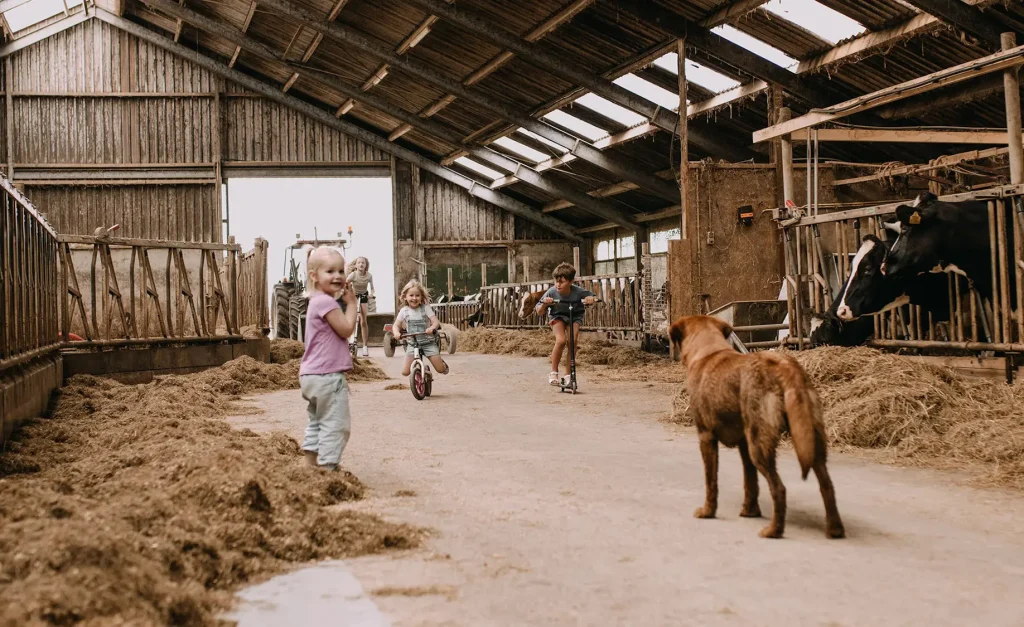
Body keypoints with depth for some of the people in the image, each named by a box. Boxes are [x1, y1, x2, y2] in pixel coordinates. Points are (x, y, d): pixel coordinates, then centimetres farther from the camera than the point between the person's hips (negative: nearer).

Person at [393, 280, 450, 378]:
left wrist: (432, 328, -36)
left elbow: (436, 322, -13)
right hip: (412, 343, 1)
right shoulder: (404, 311, -1)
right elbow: (396, 325, 2)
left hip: (428, 343, -1)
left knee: (441, 370, -6)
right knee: (405, 372, -9)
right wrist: (397, 333, -20)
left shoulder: (425, 308, -6)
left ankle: (443, 363, 33)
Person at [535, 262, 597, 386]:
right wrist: (544, 304, -38)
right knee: (561, 340, -25)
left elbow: (593, 297, -8)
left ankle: (568, 375, 0)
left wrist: (591, 299, -32)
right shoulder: (551, 292, -26)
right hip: (557, 316, -1)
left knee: (572, 343, -17)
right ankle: (553, 372, -10)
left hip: (575, 316, 1)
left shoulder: (578, 291, -26)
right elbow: (539, 313, -17)